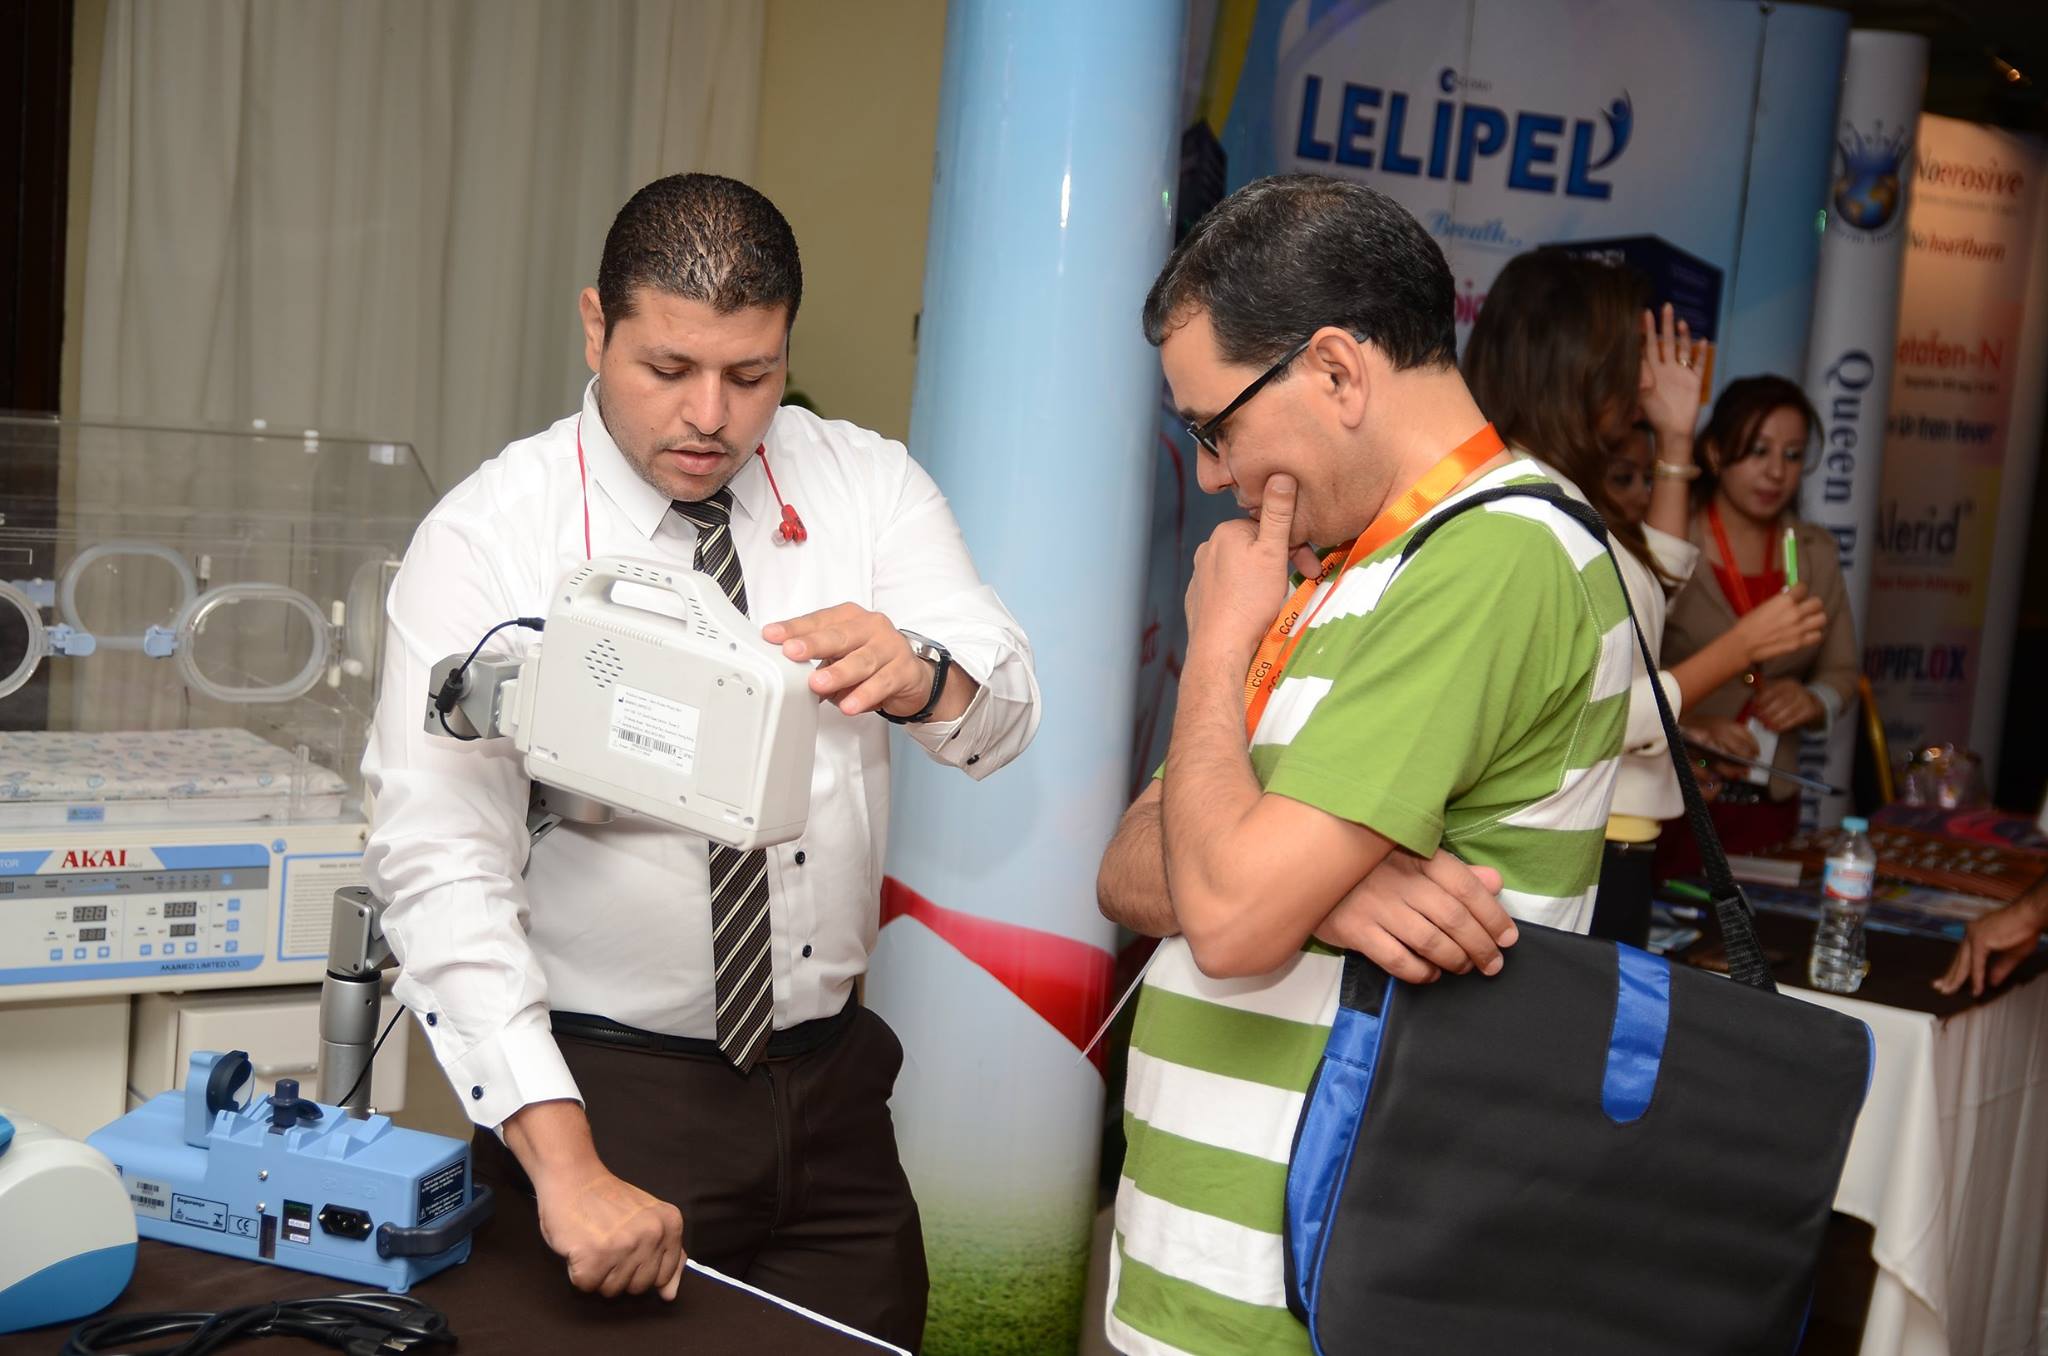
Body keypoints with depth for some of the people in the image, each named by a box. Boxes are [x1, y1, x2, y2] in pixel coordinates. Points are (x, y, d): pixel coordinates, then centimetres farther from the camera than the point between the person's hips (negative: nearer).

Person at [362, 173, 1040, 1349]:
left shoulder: (868, 486, 0)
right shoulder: (488, 538, -11)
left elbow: (1005, 713, -9)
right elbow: (442, 865, -19)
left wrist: (917, 675, -34)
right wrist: (563, 1163, -28)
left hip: (833, 1085, 4)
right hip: (602, 1092, -3)